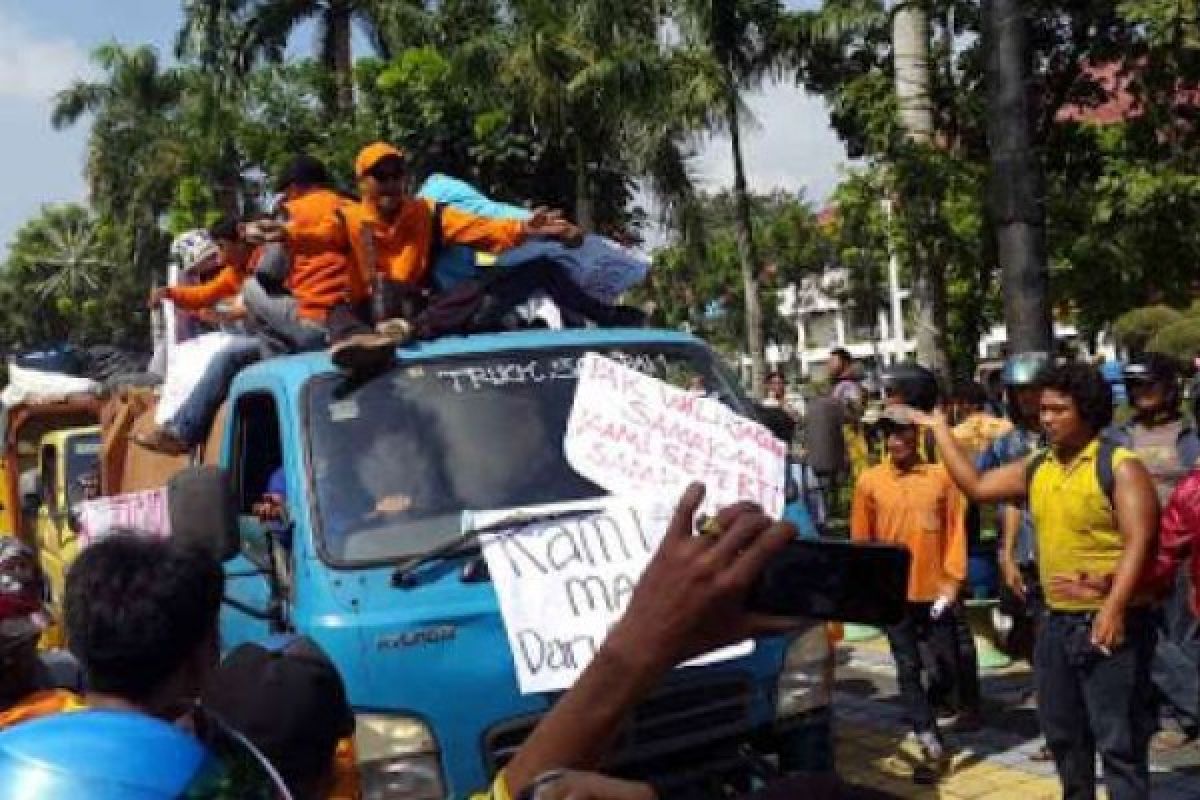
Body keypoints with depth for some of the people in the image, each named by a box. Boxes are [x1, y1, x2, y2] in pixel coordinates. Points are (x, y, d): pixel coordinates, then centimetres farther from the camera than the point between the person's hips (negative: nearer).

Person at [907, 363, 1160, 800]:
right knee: (1062, 732, 20)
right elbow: (975, 486, 14)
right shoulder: (1036, 468, 10)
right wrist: (940, 428, 13)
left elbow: (1138, 543, -19)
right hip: (1057, 622, 8)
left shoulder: (1120, 466, -12)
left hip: (1110, 624, -7)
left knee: (1119, 739, -1)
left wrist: (1114, 607, -29)